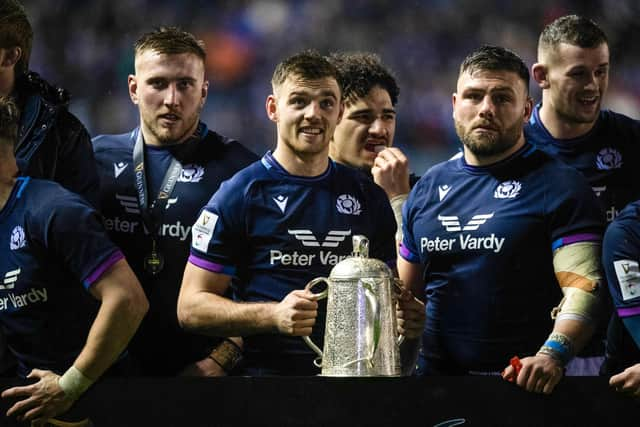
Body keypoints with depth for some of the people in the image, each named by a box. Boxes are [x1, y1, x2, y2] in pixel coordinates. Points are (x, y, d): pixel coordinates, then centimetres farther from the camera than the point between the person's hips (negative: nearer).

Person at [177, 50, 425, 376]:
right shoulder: (239, 194, 3)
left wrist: (406, 319, 2)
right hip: (268, 370, -4)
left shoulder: (368, 196, 16)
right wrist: (274, 316, -14)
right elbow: (191, 307, 0)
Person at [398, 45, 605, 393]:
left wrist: (553, 354, -26)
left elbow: (583, 286, -10)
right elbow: (408, 294, 23)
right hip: (437, 376, 4)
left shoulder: (558, 185, 0)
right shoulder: (429, 187, 16)